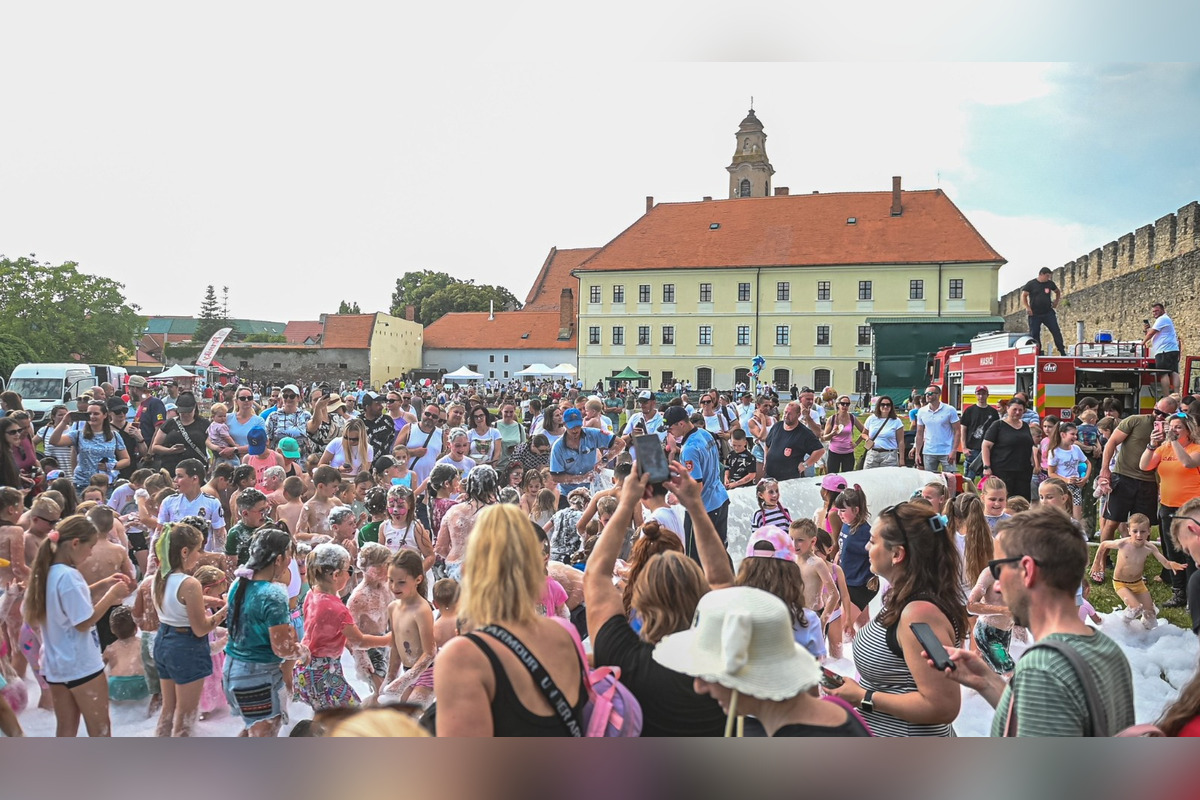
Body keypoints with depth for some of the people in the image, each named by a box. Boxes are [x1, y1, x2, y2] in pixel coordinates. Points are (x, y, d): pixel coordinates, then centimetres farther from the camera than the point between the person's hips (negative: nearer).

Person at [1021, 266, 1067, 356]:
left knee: (1056, 332, -5)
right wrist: (1027, 307, -14)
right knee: (1034, 334, 0)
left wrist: (1056, 302, 11)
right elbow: (1023, 296, -3)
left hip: (1048, 313, 3)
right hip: (1035, 314, -2)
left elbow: (1057, 292, 25)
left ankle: (1062, 352, -2)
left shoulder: (1050, 283, 8)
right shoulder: (1031, 284, -3)